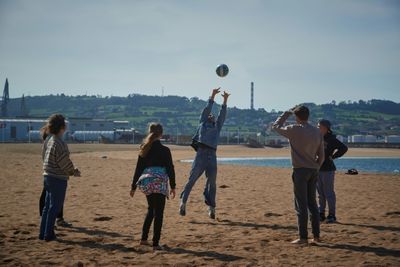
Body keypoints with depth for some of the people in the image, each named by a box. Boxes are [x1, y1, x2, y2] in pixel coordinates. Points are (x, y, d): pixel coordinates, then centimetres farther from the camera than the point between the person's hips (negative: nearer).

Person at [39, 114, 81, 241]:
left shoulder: (48, 139, 9)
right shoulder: (59, 143, -19)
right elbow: (64, 162, -19)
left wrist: (72, 169, 15)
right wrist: (73, 172, 1)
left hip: (48, 177, 9)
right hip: (58, 179, -9)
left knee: (48, 206, 15)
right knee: (55, 207, 0)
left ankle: (43, 233, 20)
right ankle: (48, 234, 4)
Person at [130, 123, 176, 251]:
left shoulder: (144, 150, 7)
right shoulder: (164, 150, -6)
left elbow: (138, 169, 10)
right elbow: (170, 169, -6)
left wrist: (133, 187, 16)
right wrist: (173, 187, 2)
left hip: (146, 182, 5)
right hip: (159, 183, -5)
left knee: (151, 210, 22)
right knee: (158, 213, -1)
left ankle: (144, 238, 25)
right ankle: (156, 243, -4)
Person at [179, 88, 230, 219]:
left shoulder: (217, 126, 25)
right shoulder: (202, 123, 17)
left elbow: (222, 115, 19)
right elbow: (207, 109, 11)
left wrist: (225, 101, 13)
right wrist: (212, 96, 8)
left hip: (212, 156, 4)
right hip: (201, 153, -4)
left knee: (212, 182, 2)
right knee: (192, 180, -3)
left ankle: (211, 207, 5)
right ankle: (183, 202, 5)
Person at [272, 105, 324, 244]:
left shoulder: (294, 130, -9)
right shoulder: (317, 132, 8)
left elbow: (276, 126, 6)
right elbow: (321, 156, 11)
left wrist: (287, 113, 12)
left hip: (300, 170, -6)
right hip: (313, 171, 6)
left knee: (301, 205, -3)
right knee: (312, 203, 13)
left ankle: (303, 237, -2)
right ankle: (316, 235, 16)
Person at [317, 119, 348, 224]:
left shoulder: (331, 139, -9)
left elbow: (344, 148, -13)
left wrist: (333, 156, -11)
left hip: (327, 169, -6)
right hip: (317, 169, 6)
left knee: (329, 193, -3)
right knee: (320, 193, 11)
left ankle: (332, 215, 3)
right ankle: (321, 214, 18)